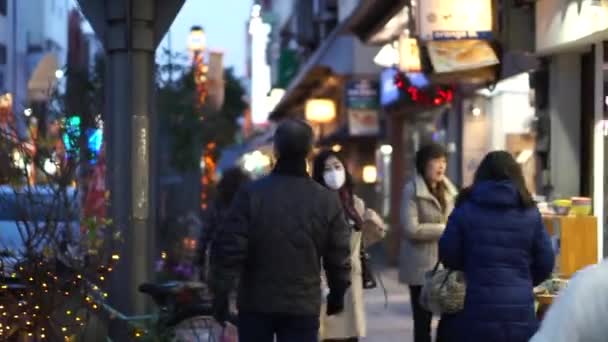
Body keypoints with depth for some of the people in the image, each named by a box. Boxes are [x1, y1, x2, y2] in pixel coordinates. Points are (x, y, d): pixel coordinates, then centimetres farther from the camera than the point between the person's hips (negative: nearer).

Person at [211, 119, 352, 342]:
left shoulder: (251, 194, -7)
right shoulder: (327, 201, -3)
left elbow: (229, 247, -10)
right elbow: (338, 257, 1)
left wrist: (221, 293, -1)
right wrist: (337, 295, 17)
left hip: (256, 303, 0)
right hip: (303, 306, 0)